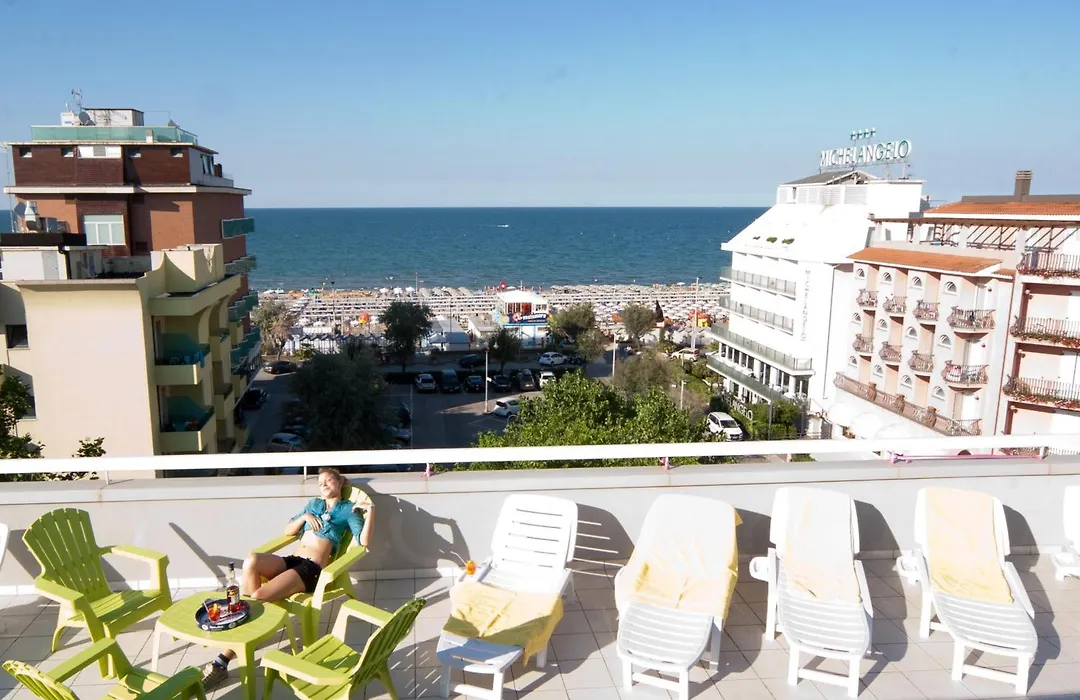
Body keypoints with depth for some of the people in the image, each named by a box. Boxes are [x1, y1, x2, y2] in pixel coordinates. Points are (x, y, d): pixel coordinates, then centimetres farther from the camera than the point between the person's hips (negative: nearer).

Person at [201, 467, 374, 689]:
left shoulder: (348, 509, 10)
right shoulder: (313, 504, 28)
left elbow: (364, 541, -5)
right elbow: (287, 531, 22)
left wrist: (371, 510, -14)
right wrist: (304, 517, 5)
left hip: (312, 568, -5)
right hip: (291, 560, 5)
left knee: (259, 596, -26)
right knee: (251, 560, -31)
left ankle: (224, 659, -18)